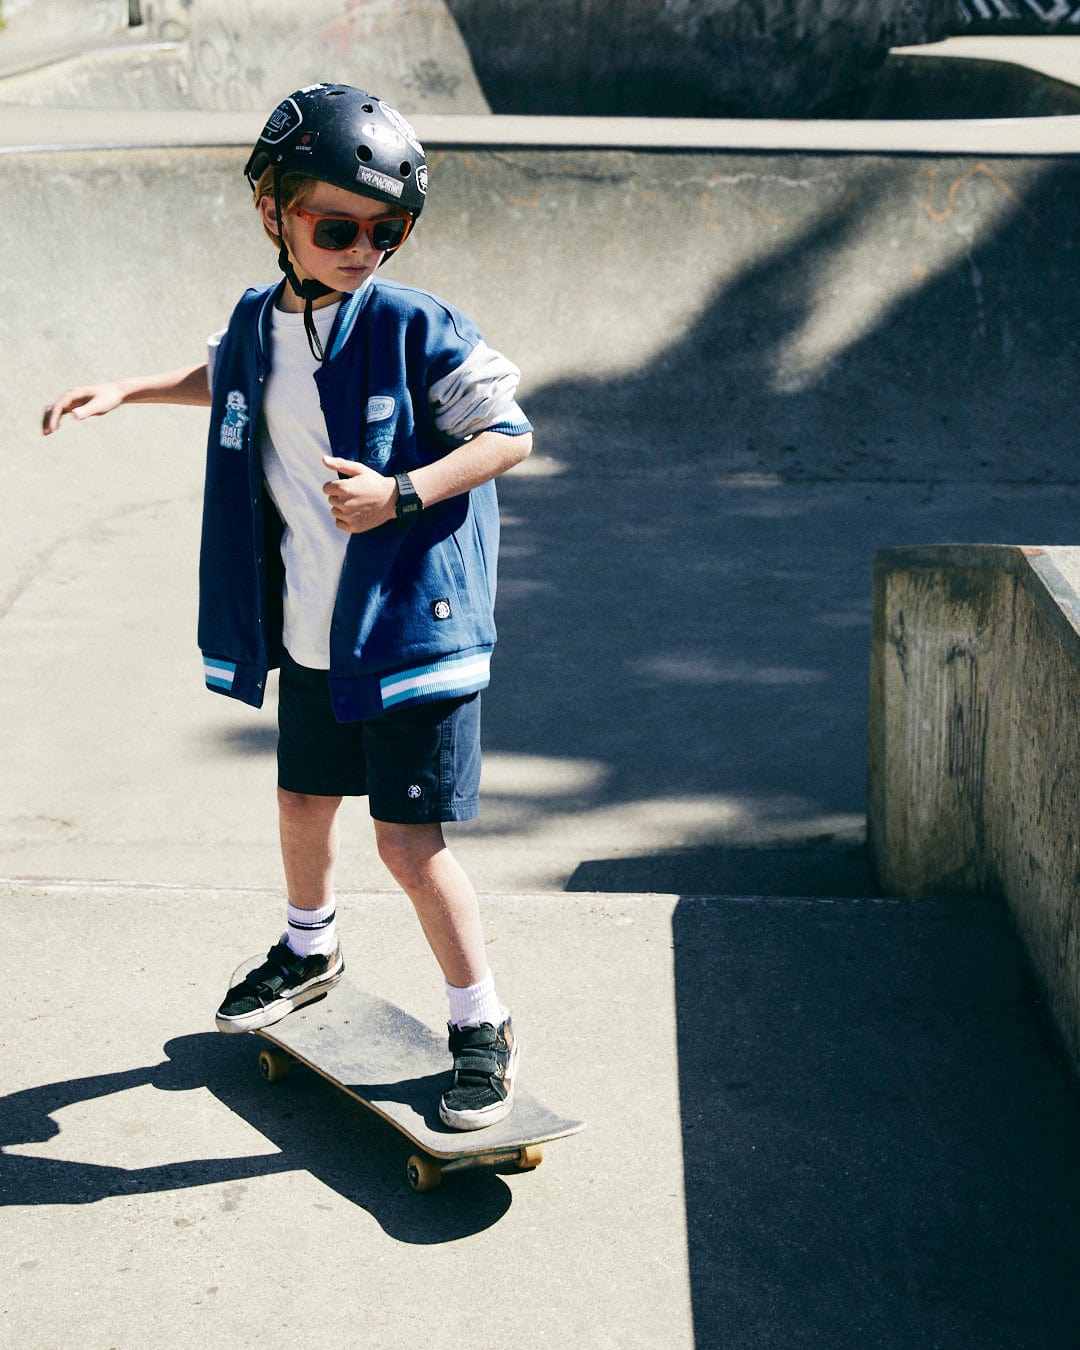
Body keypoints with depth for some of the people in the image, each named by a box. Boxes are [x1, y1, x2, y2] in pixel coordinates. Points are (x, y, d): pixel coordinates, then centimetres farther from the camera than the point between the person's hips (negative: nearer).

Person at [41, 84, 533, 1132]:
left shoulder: (415, 328, -15)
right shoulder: (257, 322, 4)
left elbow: (509, 431, -13)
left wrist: (401, 495, -24)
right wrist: (127, 391, 21)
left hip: (411, 624, -6)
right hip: (309, 635, 7)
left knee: (408, 838, -7)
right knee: (303, 796, 23)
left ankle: (482, 1026, 11)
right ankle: (309, 949, 50)